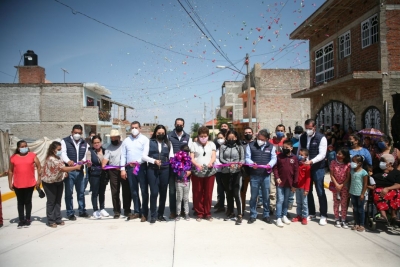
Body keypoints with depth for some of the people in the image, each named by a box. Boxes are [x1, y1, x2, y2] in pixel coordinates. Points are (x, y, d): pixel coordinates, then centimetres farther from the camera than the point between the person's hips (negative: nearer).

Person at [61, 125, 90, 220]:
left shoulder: (84, 143, 12)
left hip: (80, 171, 4)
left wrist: (83, 160, -18)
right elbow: (63, 153, -14)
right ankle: (70, 213, 14)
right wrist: (68, 161, -34)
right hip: (69, 171, -4)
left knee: (81, 192, 12)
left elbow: (85, 155, 6)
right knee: (69, 193, 4)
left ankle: (82, 211, 24)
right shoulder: (65, 141, -2)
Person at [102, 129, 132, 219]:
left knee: (126, 191, 1)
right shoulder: (109, 147, 13)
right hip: (113, 171, 2)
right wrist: (103, 165, -18)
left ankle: (127, 210, 13)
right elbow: (106, 158, 1)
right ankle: (116, 211, 14)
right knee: (115, 192, 5)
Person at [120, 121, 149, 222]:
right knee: (133, 191, 10)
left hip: (141, 167, -4)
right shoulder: (126, 141, 14)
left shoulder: (144, 139, 2)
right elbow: (123, 155, 10)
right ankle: (136, 211, 19)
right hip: (130, 167, 4)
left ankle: (144, 213, 7)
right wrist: (122, 169, 3)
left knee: (144, 190, -1)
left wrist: (138, 162, -20)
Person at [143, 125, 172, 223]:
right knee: (154, 192, -6)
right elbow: (144, 156, 0)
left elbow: (171, 156, 8)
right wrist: (154, 161, -13)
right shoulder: (150, 142, 6)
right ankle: (153, 215, 5)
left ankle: (160, 214, 19)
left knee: (163, 193, 7)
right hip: (152, 170, -2)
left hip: (165, 170, 2)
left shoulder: (168, 143, 12)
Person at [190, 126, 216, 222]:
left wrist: (211, 162, -22)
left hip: (209, 172, 1)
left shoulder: (211, 144, 11)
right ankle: (199, 213, 15)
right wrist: (197, 165, -21)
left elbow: (213, 156, 1)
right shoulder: (194, 144, 5)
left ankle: (207, 213, 17)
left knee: (208, 193, 4)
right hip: (197, 172, -1)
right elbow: (191, 158, -2)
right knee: (197, 194, 2)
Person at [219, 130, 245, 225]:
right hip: (225, 172, 2)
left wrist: (240, 163, -21)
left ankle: (240, 215, -3)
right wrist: (229, 163, -20)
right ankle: (231, 212, 26)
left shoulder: (239, 147, 6)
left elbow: (242, 159, 2)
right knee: (228, 193, 12)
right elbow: (221, 159, -3)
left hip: (236, 173, -2)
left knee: (236, 193, -8)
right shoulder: (223, 147, 6)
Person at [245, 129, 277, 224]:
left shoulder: (271, 146, 6)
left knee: (266, 196, 9)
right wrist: (252, 164, -22)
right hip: (254, 175, -1)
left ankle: (266, 215, 23)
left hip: (266, 175, 1)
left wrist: (270, 164, -19)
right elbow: (247, 158, -2)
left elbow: (274, 158, 2)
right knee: (253, 196, 7)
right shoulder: (251, 145, 2)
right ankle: (253, 215, 18)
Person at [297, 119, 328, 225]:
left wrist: (311, 161, -31)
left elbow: (322, 154, -18)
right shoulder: (302, 137, 5)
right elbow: (299, 151, 13)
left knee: (320, 192, 0)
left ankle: (323, 215, 12)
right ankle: (311, 213, 27)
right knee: (307, 191, 12)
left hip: (318, 168, -5)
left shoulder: (321, 138, -11)